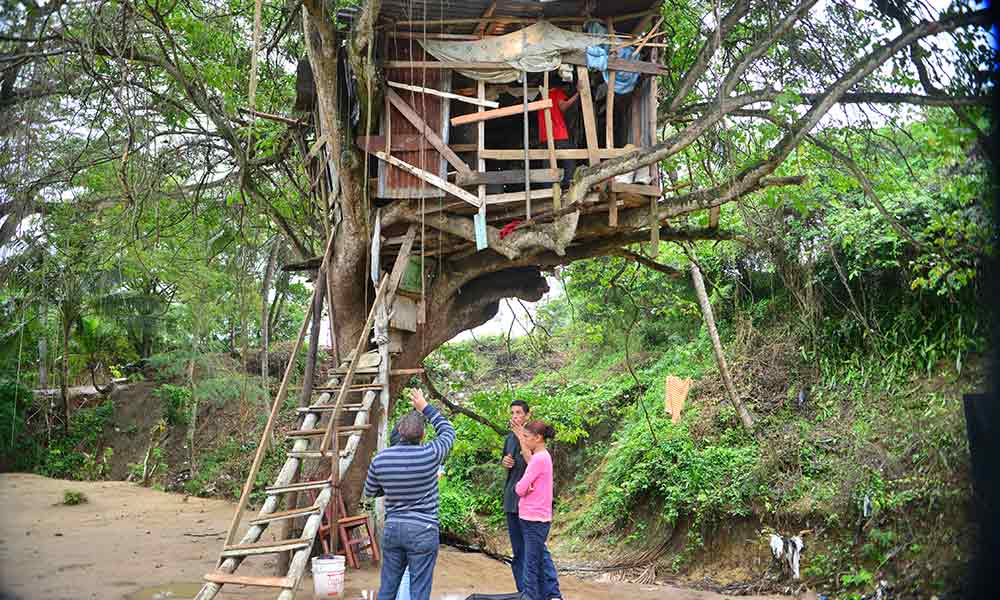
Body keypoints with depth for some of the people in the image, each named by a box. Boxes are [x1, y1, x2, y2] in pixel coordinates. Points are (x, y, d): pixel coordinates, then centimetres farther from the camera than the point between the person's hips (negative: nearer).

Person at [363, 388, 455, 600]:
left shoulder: (380, 459, -4)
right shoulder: (430, 455, -14)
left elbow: (369, 492, 13)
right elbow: (448, 432, 7)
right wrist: (425, 408, 14)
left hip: (392, 529, 4)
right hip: (423, 531, -4)